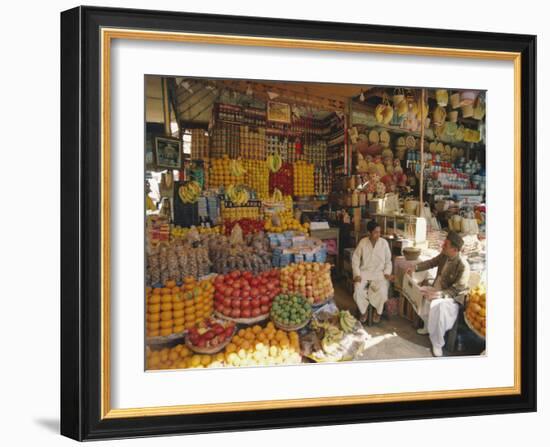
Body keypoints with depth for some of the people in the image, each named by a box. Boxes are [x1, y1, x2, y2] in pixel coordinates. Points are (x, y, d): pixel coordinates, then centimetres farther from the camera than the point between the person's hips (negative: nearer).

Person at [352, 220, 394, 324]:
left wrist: (387, 273, -10)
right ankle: (363, 311, 1)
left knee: (382, 291, -28)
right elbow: (355, 259, 1)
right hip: (364, 272, 0)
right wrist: (357, 274, -9)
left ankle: (378, 312, 1)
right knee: (358, 291, -26)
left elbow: (388, 260, 5)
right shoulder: (362, 242, -4)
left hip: (379, 273, 0)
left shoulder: (384, 243, -3)